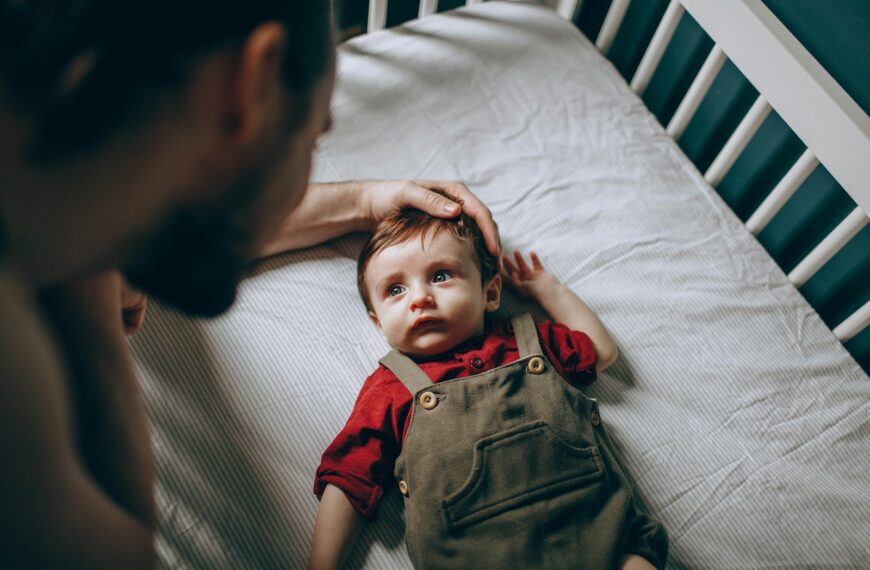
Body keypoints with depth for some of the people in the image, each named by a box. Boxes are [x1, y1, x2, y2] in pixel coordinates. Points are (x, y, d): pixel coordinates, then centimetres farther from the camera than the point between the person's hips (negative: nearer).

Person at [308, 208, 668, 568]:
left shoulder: (527, 340, 18)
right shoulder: (389, 389, 9)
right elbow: (347, 483, 7)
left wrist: (548, 289, 32)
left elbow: (602, 350, 33)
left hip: (594, 529, 0)